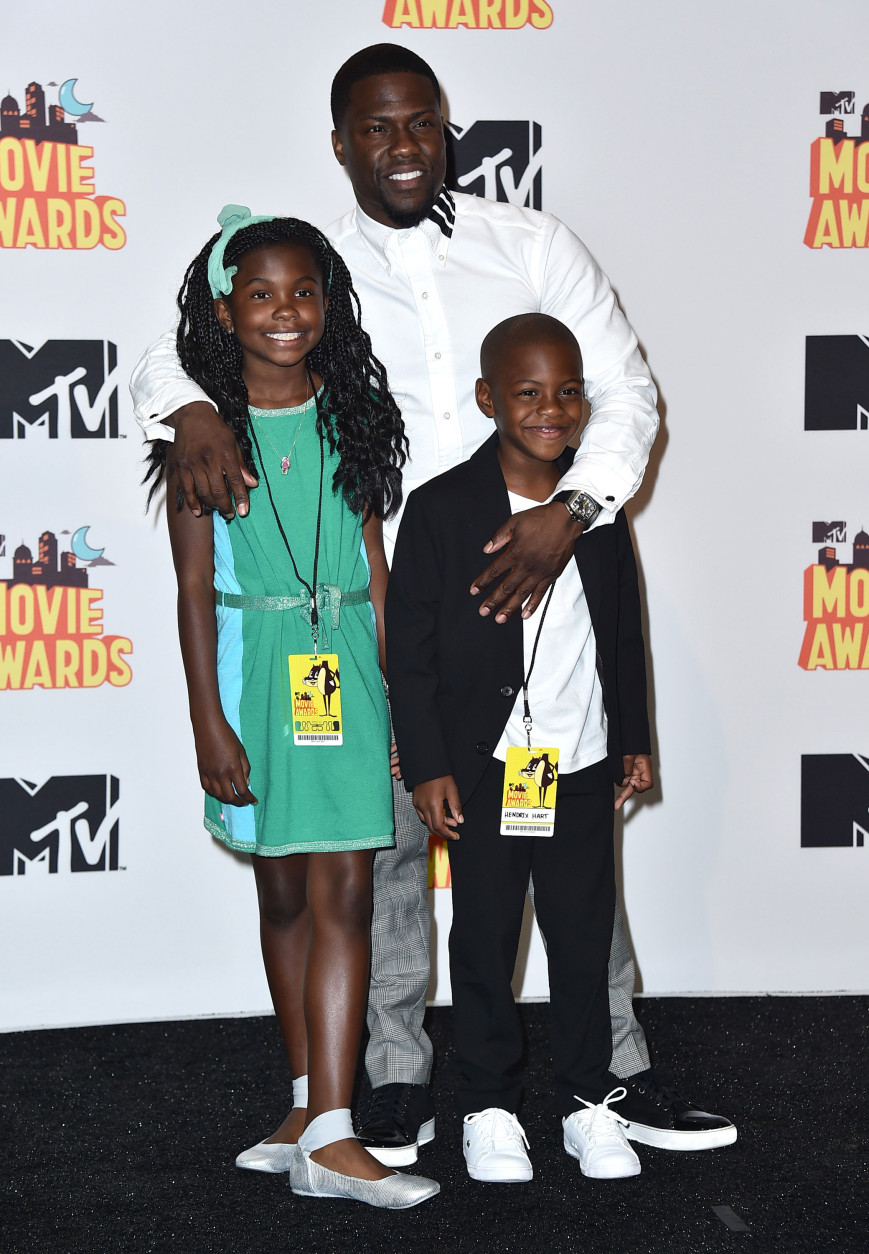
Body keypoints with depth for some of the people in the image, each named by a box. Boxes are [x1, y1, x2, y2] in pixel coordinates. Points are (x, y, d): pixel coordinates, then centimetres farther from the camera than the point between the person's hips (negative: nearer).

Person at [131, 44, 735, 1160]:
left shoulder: (531, 245, 5)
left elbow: (624, 390, 3)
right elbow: (173, 348, 3)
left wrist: (570, 511, -14)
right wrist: (192, 409, -22)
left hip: (532, 581, 1)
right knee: (390, 837, 4)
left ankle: (618, 1074, 17)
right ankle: (399, 1083, 17)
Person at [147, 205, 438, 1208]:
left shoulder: (348, 415, 5)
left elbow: (373, 564, 7)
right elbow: (194, 585, -4)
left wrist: (396, 693, 5)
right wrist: (209, 720, -8)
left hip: (344, 666, 2)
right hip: (252, 663, -1)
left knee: (343, 892, -5)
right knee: (283, 892, 10)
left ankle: (327, 1134, -6)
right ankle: (312, 1102, 22)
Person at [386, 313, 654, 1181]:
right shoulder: (442, 509, -7)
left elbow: (625, 632, 14)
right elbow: (410, 648, -6)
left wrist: (635, 741, 13)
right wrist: (427, 768, -8)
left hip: (583, 765, 3)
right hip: (484, 769, -3)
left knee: (584, 935, 8)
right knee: (484, 938, 7)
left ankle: (588, 1099, 22)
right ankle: (490, 1105, 20)